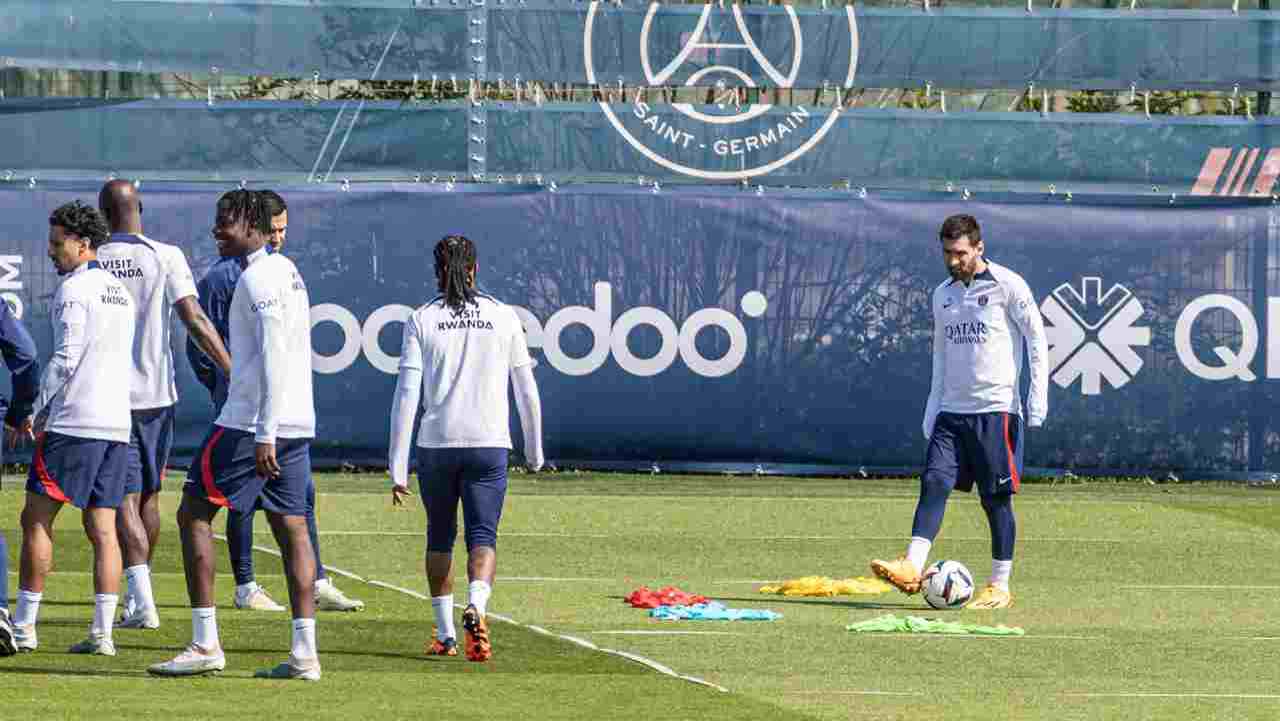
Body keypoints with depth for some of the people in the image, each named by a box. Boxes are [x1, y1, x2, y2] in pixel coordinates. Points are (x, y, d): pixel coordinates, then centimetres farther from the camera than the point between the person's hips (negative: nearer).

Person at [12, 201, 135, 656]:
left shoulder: (74, 289, -8)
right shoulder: (121, 293, 18)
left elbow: (65, 359, -14)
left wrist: (35, 412, -5)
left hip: (74, 425, -8)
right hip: (117, 424, 8)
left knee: (37, 519, -2)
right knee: (102, 529, 4)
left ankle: (24, 626, -3)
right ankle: (102, 632, -2)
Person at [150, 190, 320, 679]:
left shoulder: (260, 277, -12)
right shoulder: (287, 271, 18)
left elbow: (274, 357, -20)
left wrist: (264, 434, -23)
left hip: (252, 423, -9)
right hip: (297, 425, 9)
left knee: (194, 513, -1)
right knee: (291, 528, 5)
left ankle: (205, 644, -5)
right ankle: (304, 654, 0)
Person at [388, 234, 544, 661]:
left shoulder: (421, 321, 0)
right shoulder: (504, 317, 3)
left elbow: (406, 397, -5)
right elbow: (527, 392, 9)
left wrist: (398, 469, -4)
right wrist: (535, 450, 22)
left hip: (436, 445, 1)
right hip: (489, 446, 0)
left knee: (440, 537, 18)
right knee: (482, 536, -3)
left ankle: (445, 634, 22)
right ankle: (475, 609, -32)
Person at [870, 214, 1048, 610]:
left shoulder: (1008, 286, -5)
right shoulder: (943, 295, 14)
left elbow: (1037, 340, -4)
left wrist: (1038, 397, -11)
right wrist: (932, 410, 16)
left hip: (995, 409, -5)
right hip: (952, 410, 5)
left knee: (996, 497, -1)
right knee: (934, 483, -10)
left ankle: (1000, 587, 5)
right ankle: (911, 569, -19)